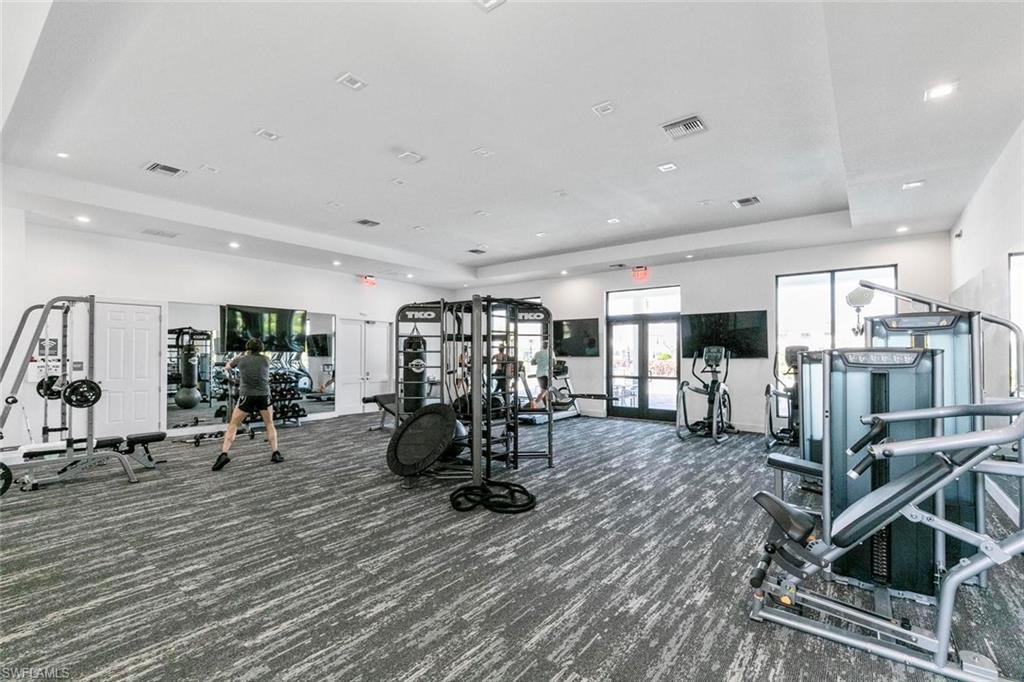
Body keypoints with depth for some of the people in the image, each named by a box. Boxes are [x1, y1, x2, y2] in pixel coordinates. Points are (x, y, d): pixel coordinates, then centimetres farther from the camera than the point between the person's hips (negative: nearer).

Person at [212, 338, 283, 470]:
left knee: (233, 425, 9)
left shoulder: (241, 359, 5)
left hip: (247, 396, -1)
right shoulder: (266, 359, 7)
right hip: (264, 395, 1)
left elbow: (227, 366, 26)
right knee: (269, 424, 16)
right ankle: (275, 454, 11)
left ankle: (223, 454, -5)